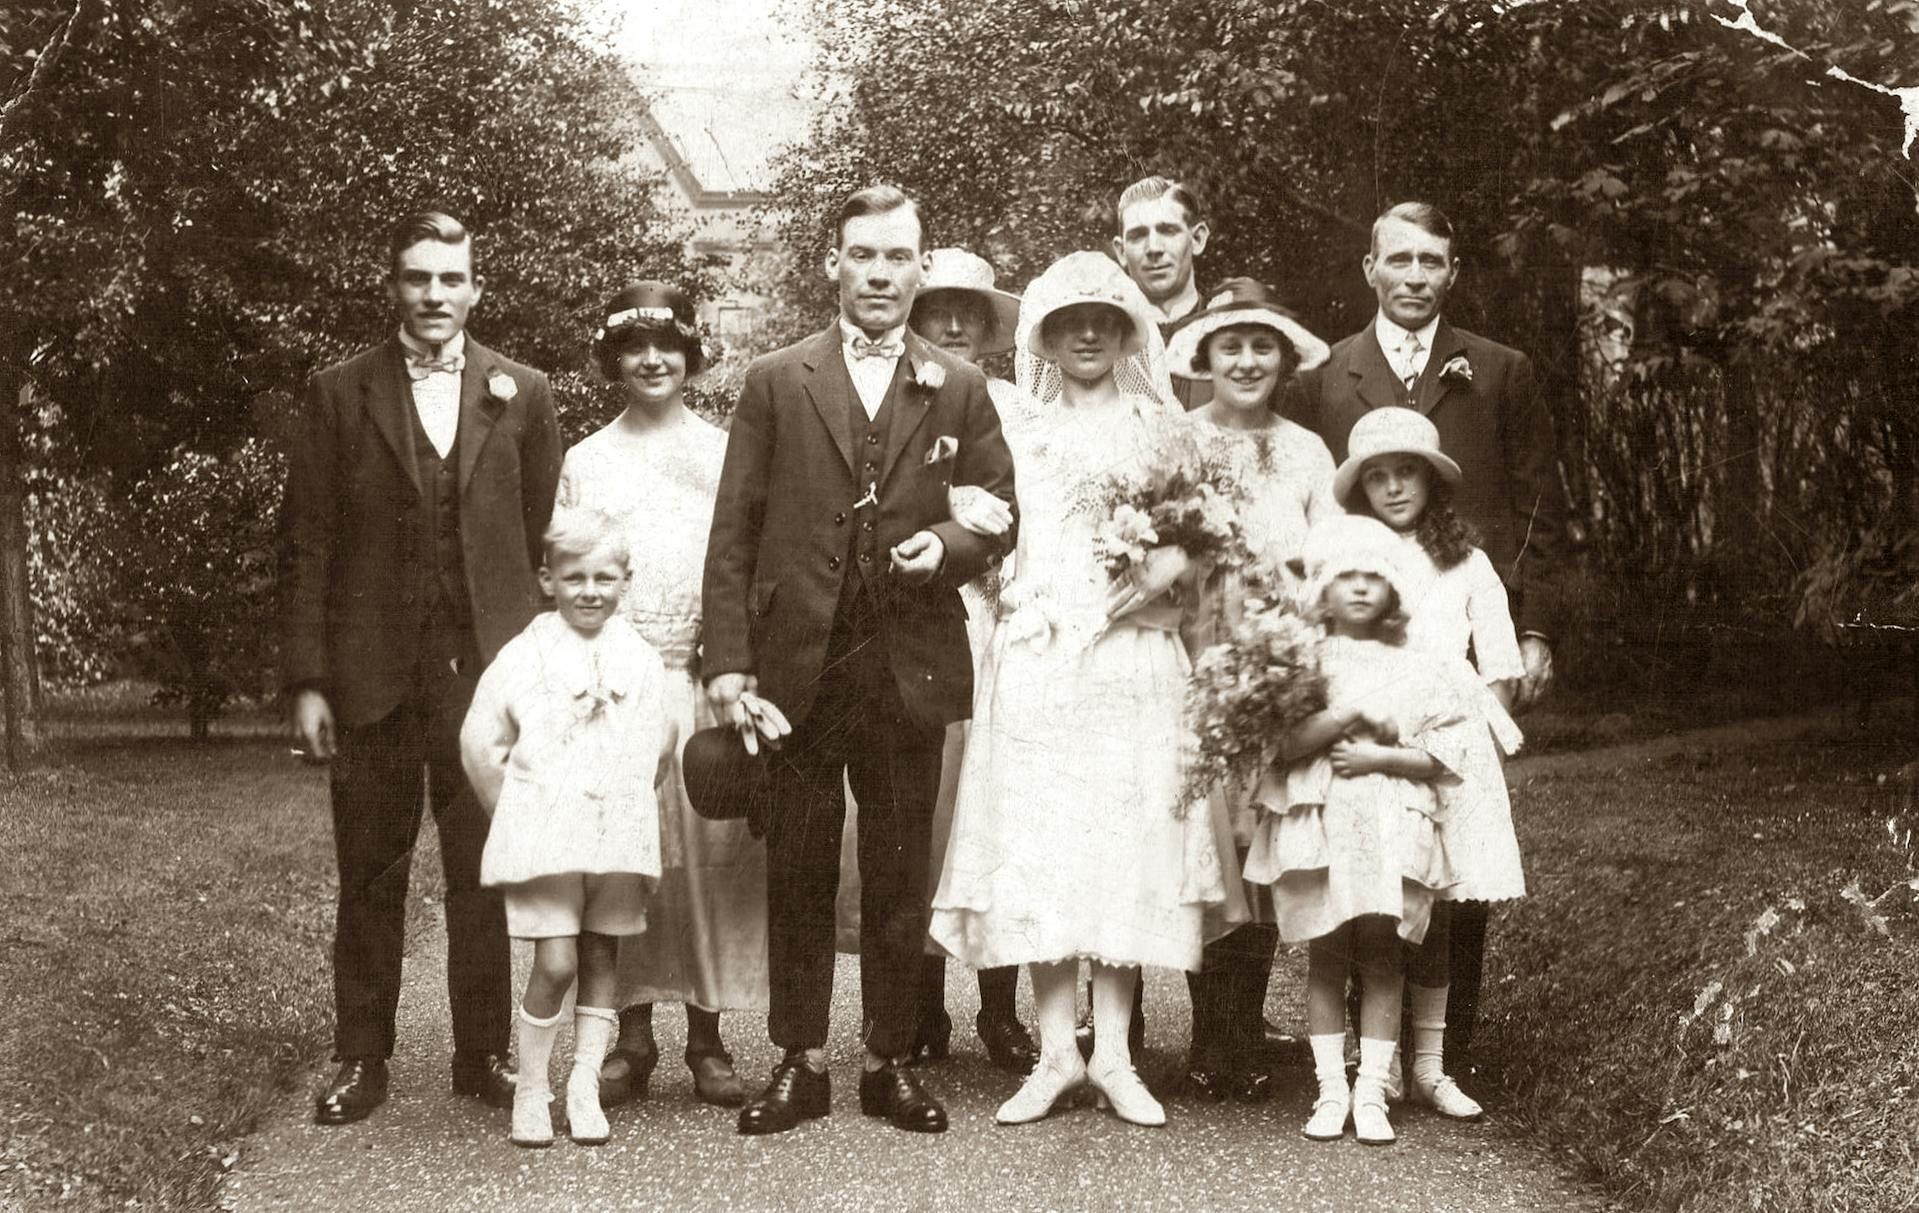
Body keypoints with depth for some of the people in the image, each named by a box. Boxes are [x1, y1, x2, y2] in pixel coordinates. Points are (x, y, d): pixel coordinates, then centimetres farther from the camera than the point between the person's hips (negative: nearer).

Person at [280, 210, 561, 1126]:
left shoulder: (520, 395, 8)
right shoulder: (340, 395, 5)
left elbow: (545, 540, 8)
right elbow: (305, 547, 2)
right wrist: (306, 680, -3)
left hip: (487, 670, 0)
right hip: (373, 673, 0)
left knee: (484, 874, 5)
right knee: (370, 877, 7)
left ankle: (484, 1053, 17)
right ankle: (361, 1059, 17)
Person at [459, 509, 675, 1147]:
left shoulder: (642, 660, 6)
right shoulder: (524, 656, -4)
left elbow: (662, 742, 16)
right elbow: (479, 744, -3)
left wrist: (628, 800, 11)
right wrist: (513, 813, 0)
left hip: (619, 835, 4)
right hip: (544, 834, -3)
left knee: (600, 958, 8)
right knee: (555, 962, -8)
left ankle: (585, 1087, 17)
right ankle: (529, 1092, 5)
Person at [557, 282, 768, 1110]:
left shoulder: (723, 454, 8)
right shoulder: (585, 461, 10)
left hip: (705, 678, 0)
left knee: (709, 852, 0)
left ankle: (707, 1039, 8)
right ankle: (632, 1037, 8)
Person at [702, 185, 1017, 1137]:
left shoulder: (959, 390, 8)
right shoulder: (775, 383, 4)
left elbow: (1000, 510, 12)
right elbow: (733, 532, 2)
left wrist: (950, 544, -10)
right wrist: (728, 659, -6)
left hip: (909, 666, 1)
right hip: (798, 664, 0)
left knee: (899, 876, 8)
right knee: (798, 873, 6)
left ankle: (891, 1062, 18)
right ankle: (799, 1064, 15)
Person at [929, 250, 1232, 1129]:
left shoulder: (1163, 425, 12)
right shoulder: (1019, 427, 13)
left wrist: (1172, 563, -12)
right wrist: (997, 587, -6)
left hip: (1135, 656, 0)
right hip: (1035, 658, 0)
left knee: (1128, 843, -3)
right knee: (1036, 844, -4)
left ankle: (1114, 1055, 3)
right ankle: (1055, 1051, 2)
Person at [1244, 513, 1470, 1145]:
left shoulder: (1414, 668, 8)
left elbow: (1443, 755, 3)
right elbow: (1282, 743, -6)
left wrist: (1377, 757, -9)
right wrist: (1350, 713, -14)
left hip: (1392, 828, 1)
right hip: (1318, 824, 0)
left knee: (1381, 955, 1)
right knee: (1324, 957, 1)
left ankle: (1371, 1093, 6)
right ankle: (1330, 1091, 9)